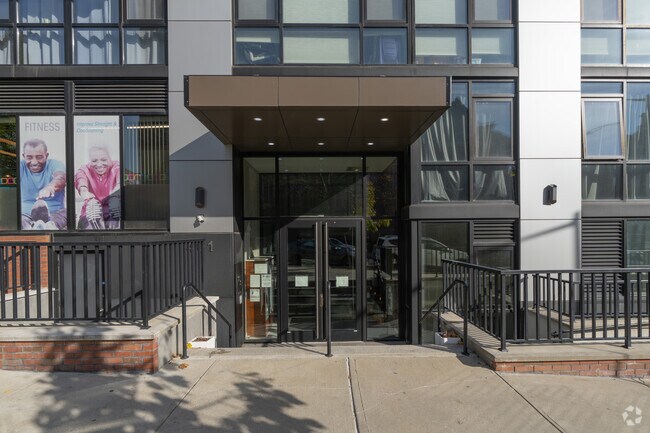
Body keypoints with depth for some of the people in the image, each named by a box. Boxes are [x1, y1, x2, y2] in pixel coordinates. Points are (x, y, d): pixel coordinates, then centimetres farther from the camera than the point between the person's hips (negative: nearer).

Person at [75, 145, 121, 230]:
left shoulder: (116, 167, 1)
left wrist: (115, 195, -48)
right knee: (92, 206, -29)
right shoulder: (84, 170, 4)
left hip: (114, 217, -1)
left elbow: (120, 183, -23)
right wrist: (89, 197, -46)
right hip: (91, 219, 1)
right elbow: (82, 185, -20)